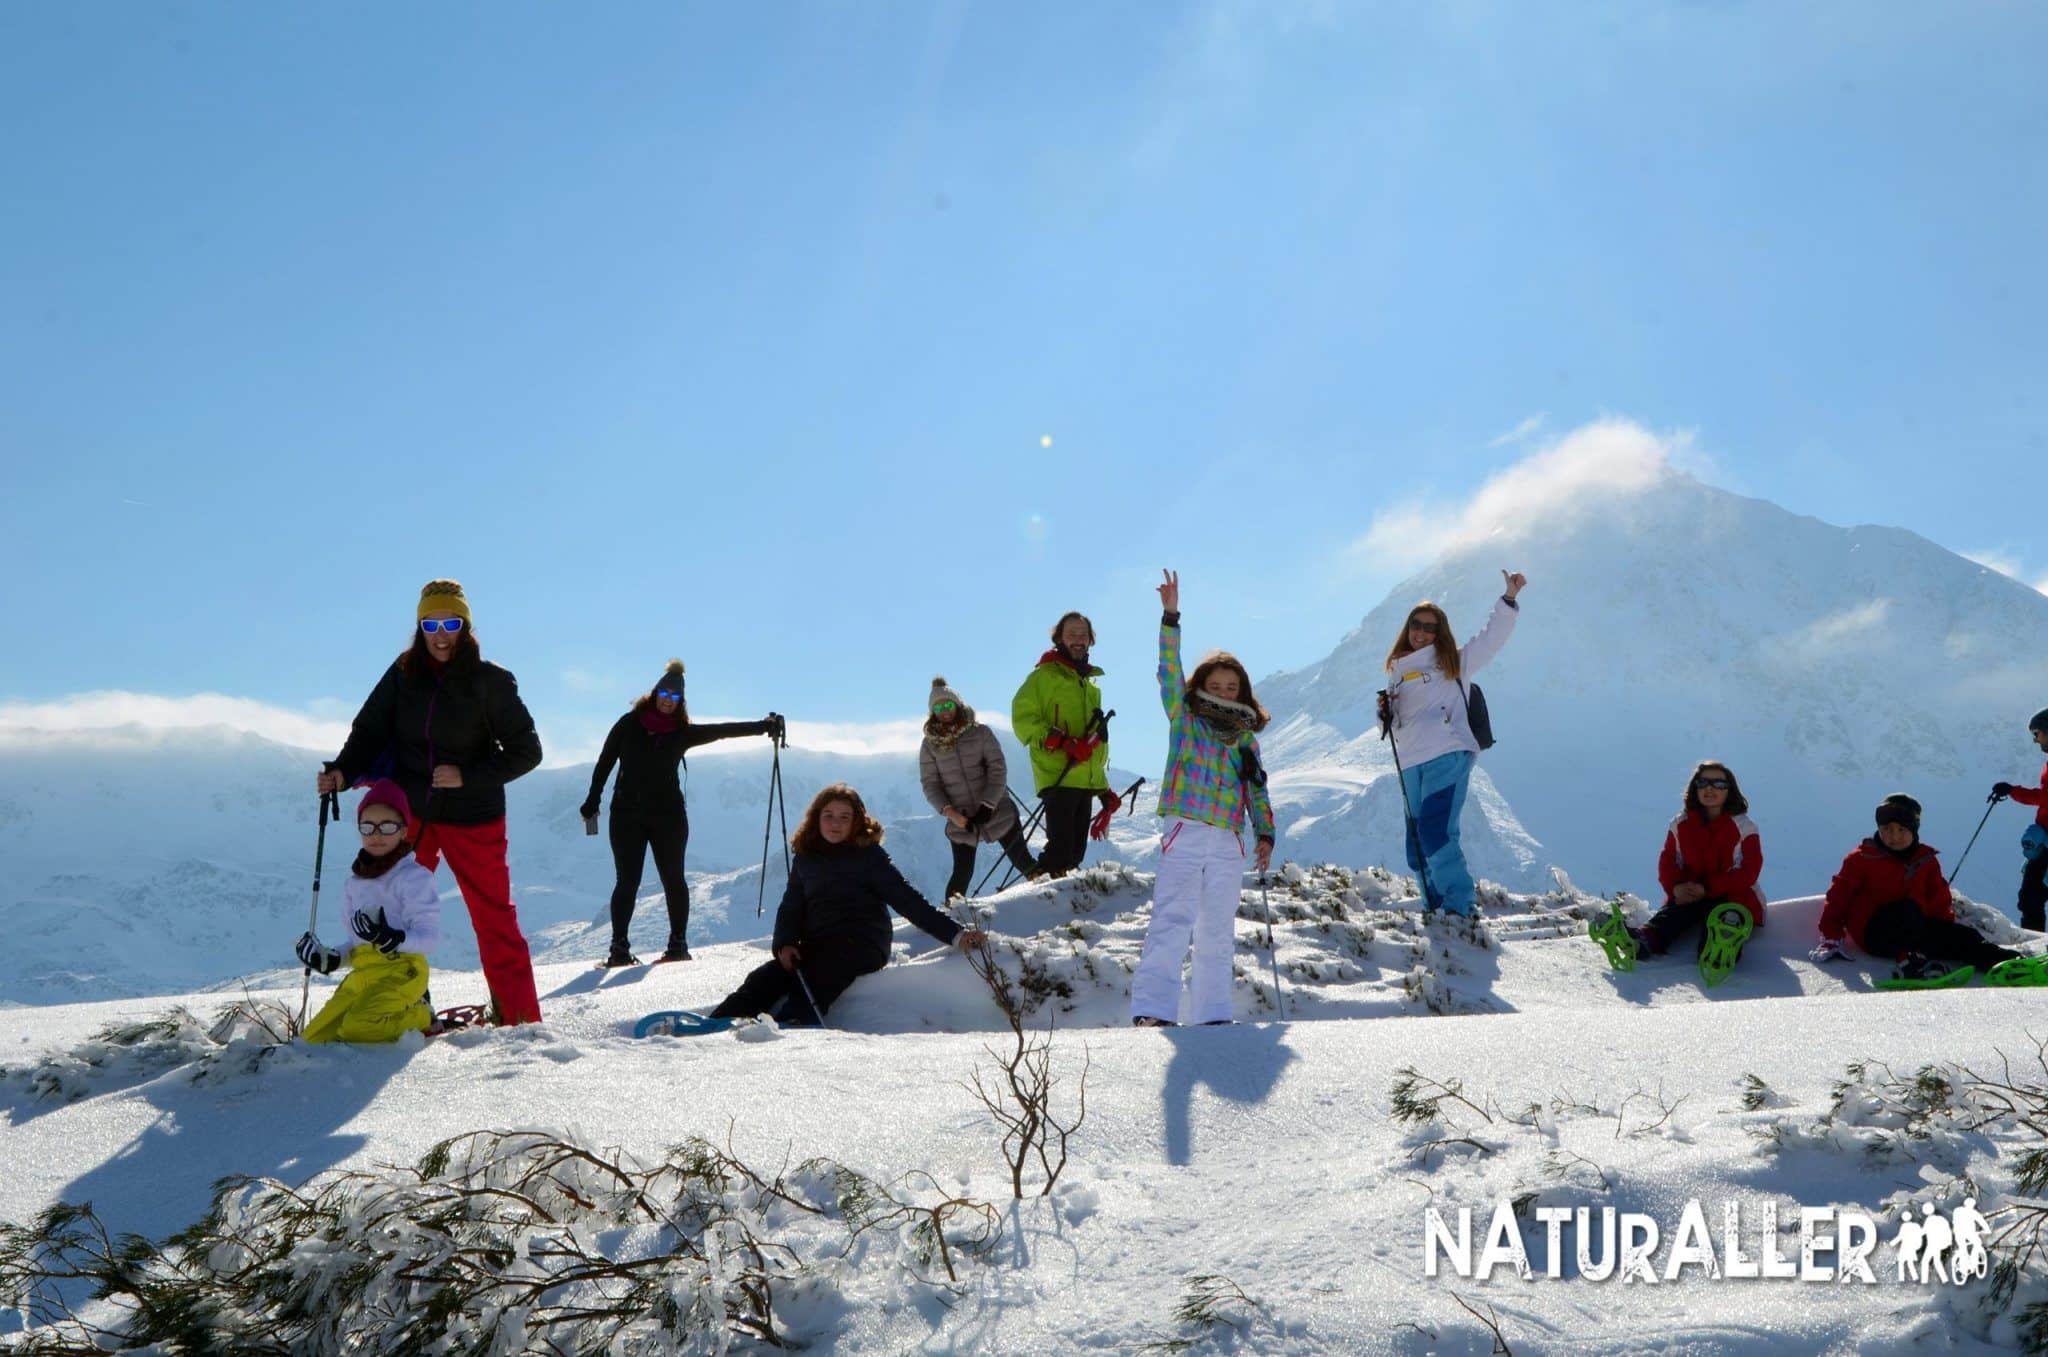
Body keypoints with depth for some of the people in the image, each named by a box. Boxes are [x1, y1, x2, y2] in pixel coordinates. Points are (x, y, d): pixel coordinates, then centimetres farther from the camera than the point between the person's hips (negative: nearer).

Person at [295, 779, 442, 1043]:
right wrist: (331, 959, 7)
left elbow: (429, 937, -13)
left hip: (401, 969, -8)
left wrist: (394, 939, -29)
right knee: (314, 1037, -1)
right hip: (362, 972, 8)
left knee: (357, 1027, -30)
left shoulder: (414, 876, -4)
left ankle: (421, 1017, -2)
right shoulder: (355, 884, 19)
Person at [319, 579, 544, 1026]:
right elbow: (370, 730, 3)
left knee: (494, 918, 1)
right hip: (410, 810, 3)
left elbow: (526, 751, -10)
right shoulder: (404, 674, -2)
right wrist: (343, 771, -15)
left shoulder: (490, 682, -11)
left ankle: (521, 1020, 9)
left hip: (472, 817, -3)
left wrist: (467, 776, -20)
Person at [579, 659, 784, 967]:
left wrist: (764, 726, -14)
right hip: (627, 813, -1)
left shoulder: (683, 733, 4)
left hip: (668, 814, 1)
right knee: (627, 881, -2)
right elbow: (605, 762, 7)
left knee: (673, 879, 4)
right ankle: (619, 946, 1)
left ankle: (678, 942, 11)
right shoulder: (629, 725, 3)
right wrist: (592, 802, 6)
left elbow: (724, 730, -4)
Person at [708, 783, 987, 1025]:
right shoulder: (805, 857, 15)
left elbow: (907, 900, -1)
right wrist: (784, 943, -5)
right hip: (817, 946, 4)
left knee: (808, 989, -32)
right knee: (763, 979, -20)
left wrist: (955, 934, -9)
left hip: (862, 945, -4)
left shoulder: (868, 855, 3)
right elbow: (791, 906, 16)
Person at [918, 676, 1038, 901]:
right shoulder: (929, 745, 3)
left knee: (1023, 861, 1)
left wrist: (988, 805, -14)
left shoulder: (980, 732, -1)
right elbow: (930, 784, 0)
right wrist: (949, 812, -15)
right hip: (960, 819, 1)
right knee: (962, 872, -4)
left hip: (997, 812, 0)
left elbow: (998, 769, -4)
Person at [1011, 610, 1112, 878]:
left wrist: (1104, 789, 25)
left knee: (1076, 854, 7)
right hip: (1058, 778, -7)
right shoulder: (1045, 675, 0)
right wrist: (1062, 742, -23)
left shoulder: (1091, 683, 23)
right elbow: (1022, 718, -11)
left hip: (1086, 782, 7)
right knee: (1060, 849, -15)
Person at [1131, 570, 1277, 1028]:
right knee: (1171, 922, -15)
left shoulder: (1245, 738, 17)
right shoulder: (1184, 719, 8)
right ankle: (1152, 1010, -22)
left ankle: (1212, 1015, 11)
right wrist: (1170, 619, -10)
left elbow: (1257, 788, 15)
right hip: (1185, 833, -4)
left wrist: (1265, 834, 3)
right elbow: (1169, 673, -2)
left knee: (1218, 933, 7)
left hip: (1229, 843, 4)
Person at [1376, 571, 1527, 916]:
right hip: (1410, 765, 6)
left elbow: (1492, 637, 3)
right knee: (1418, 847, 6)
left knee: (1435, 833, -19)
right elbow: (1392, 728, 28)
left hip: (1447, 757, -6)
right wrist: (1385, 715, 5)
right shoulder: (1398, 673, 23)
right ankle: (1436, 907, 15)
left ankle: (1461, 907, -15)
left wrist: (1510, 597, -7)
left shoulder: (1453, 663, 10)